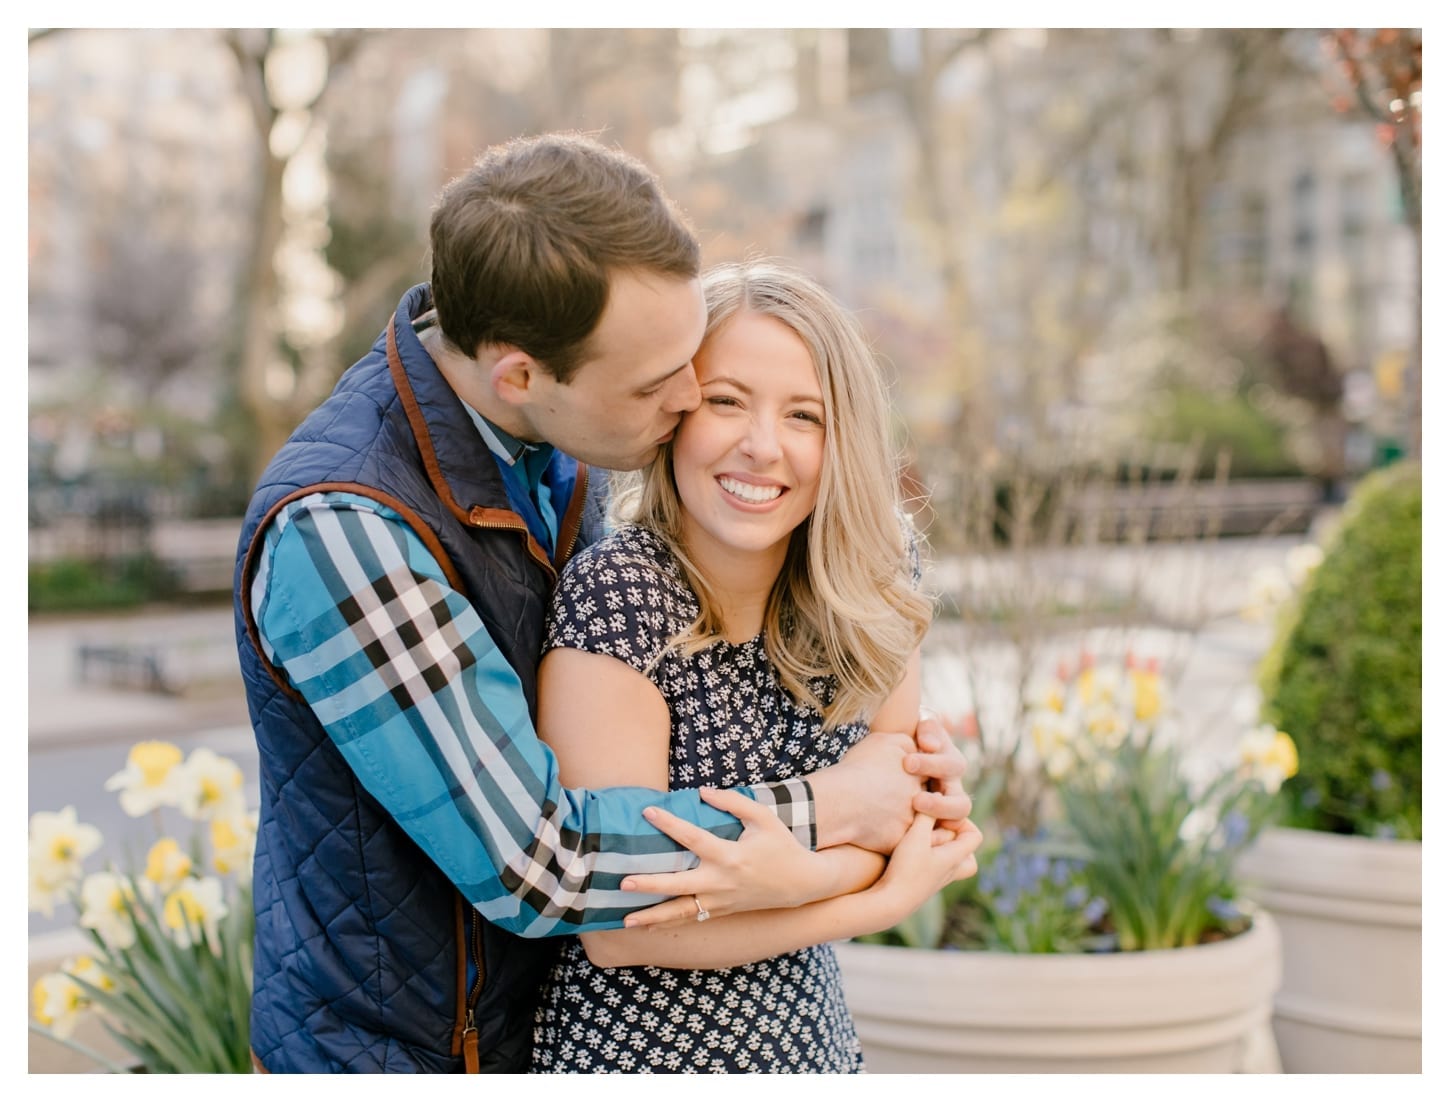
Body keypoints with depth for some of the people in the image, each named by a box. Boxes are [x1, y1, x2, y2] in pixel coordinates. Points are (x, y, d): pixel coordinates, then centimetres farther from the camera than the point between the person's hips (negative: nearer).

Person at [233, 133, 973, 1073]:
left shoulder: (544, 436, -7)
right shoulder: (336, 528, -30)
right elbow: (531, 865, -29)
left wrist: (887, 762, -8)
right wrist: (829, 808, -21)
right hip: (397, 1051, -6)